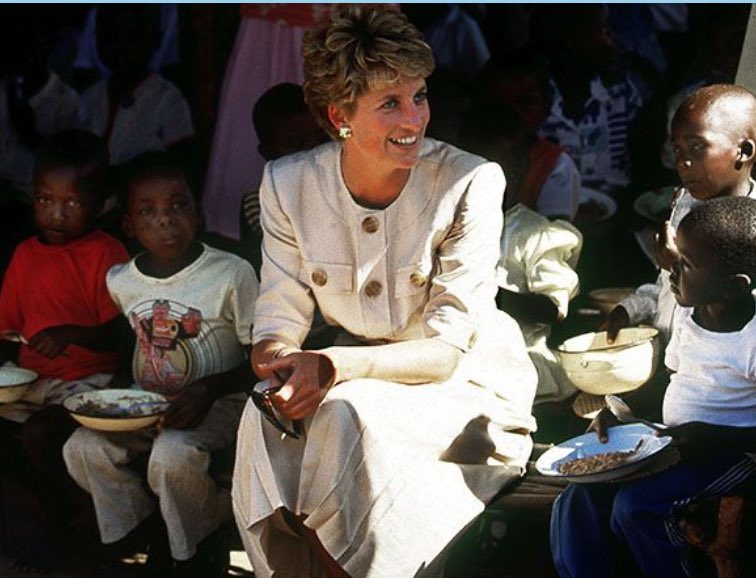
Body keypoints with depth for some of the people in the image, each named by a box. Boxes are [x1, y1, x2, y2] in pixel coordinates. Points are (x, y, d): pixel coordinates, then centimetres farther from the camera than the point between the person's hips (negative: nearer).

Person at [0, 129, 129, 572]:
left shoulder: (107, 255, -9)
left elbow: (119, 336, -13)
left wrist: (72, 334, -29)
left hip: (87, 380, -7)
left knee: (39, 430, -31)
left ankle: (58, 525, -4)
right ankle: (58, 492, 7)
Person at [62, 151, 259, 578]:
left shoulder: (233, 274, -11)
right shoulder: (120, 282, 3)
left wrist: (210, 389, -23)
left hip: (216, 404, -5)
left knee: (172, 455, -33)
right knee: (82, 448, -17)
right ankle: (143, 525, 8)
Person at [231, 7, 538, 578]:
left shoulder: (470, 183, -18)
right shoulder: (289, 184, -6)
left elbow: (451, 348, -19)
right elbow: (278, 323, -4)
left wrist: (335, 365, -34)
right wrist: (281, 367, -29)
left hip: (465, 389, -3)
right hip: (359, 382, 4)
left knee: (350, 415, -32)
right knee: (266, 415, -27)